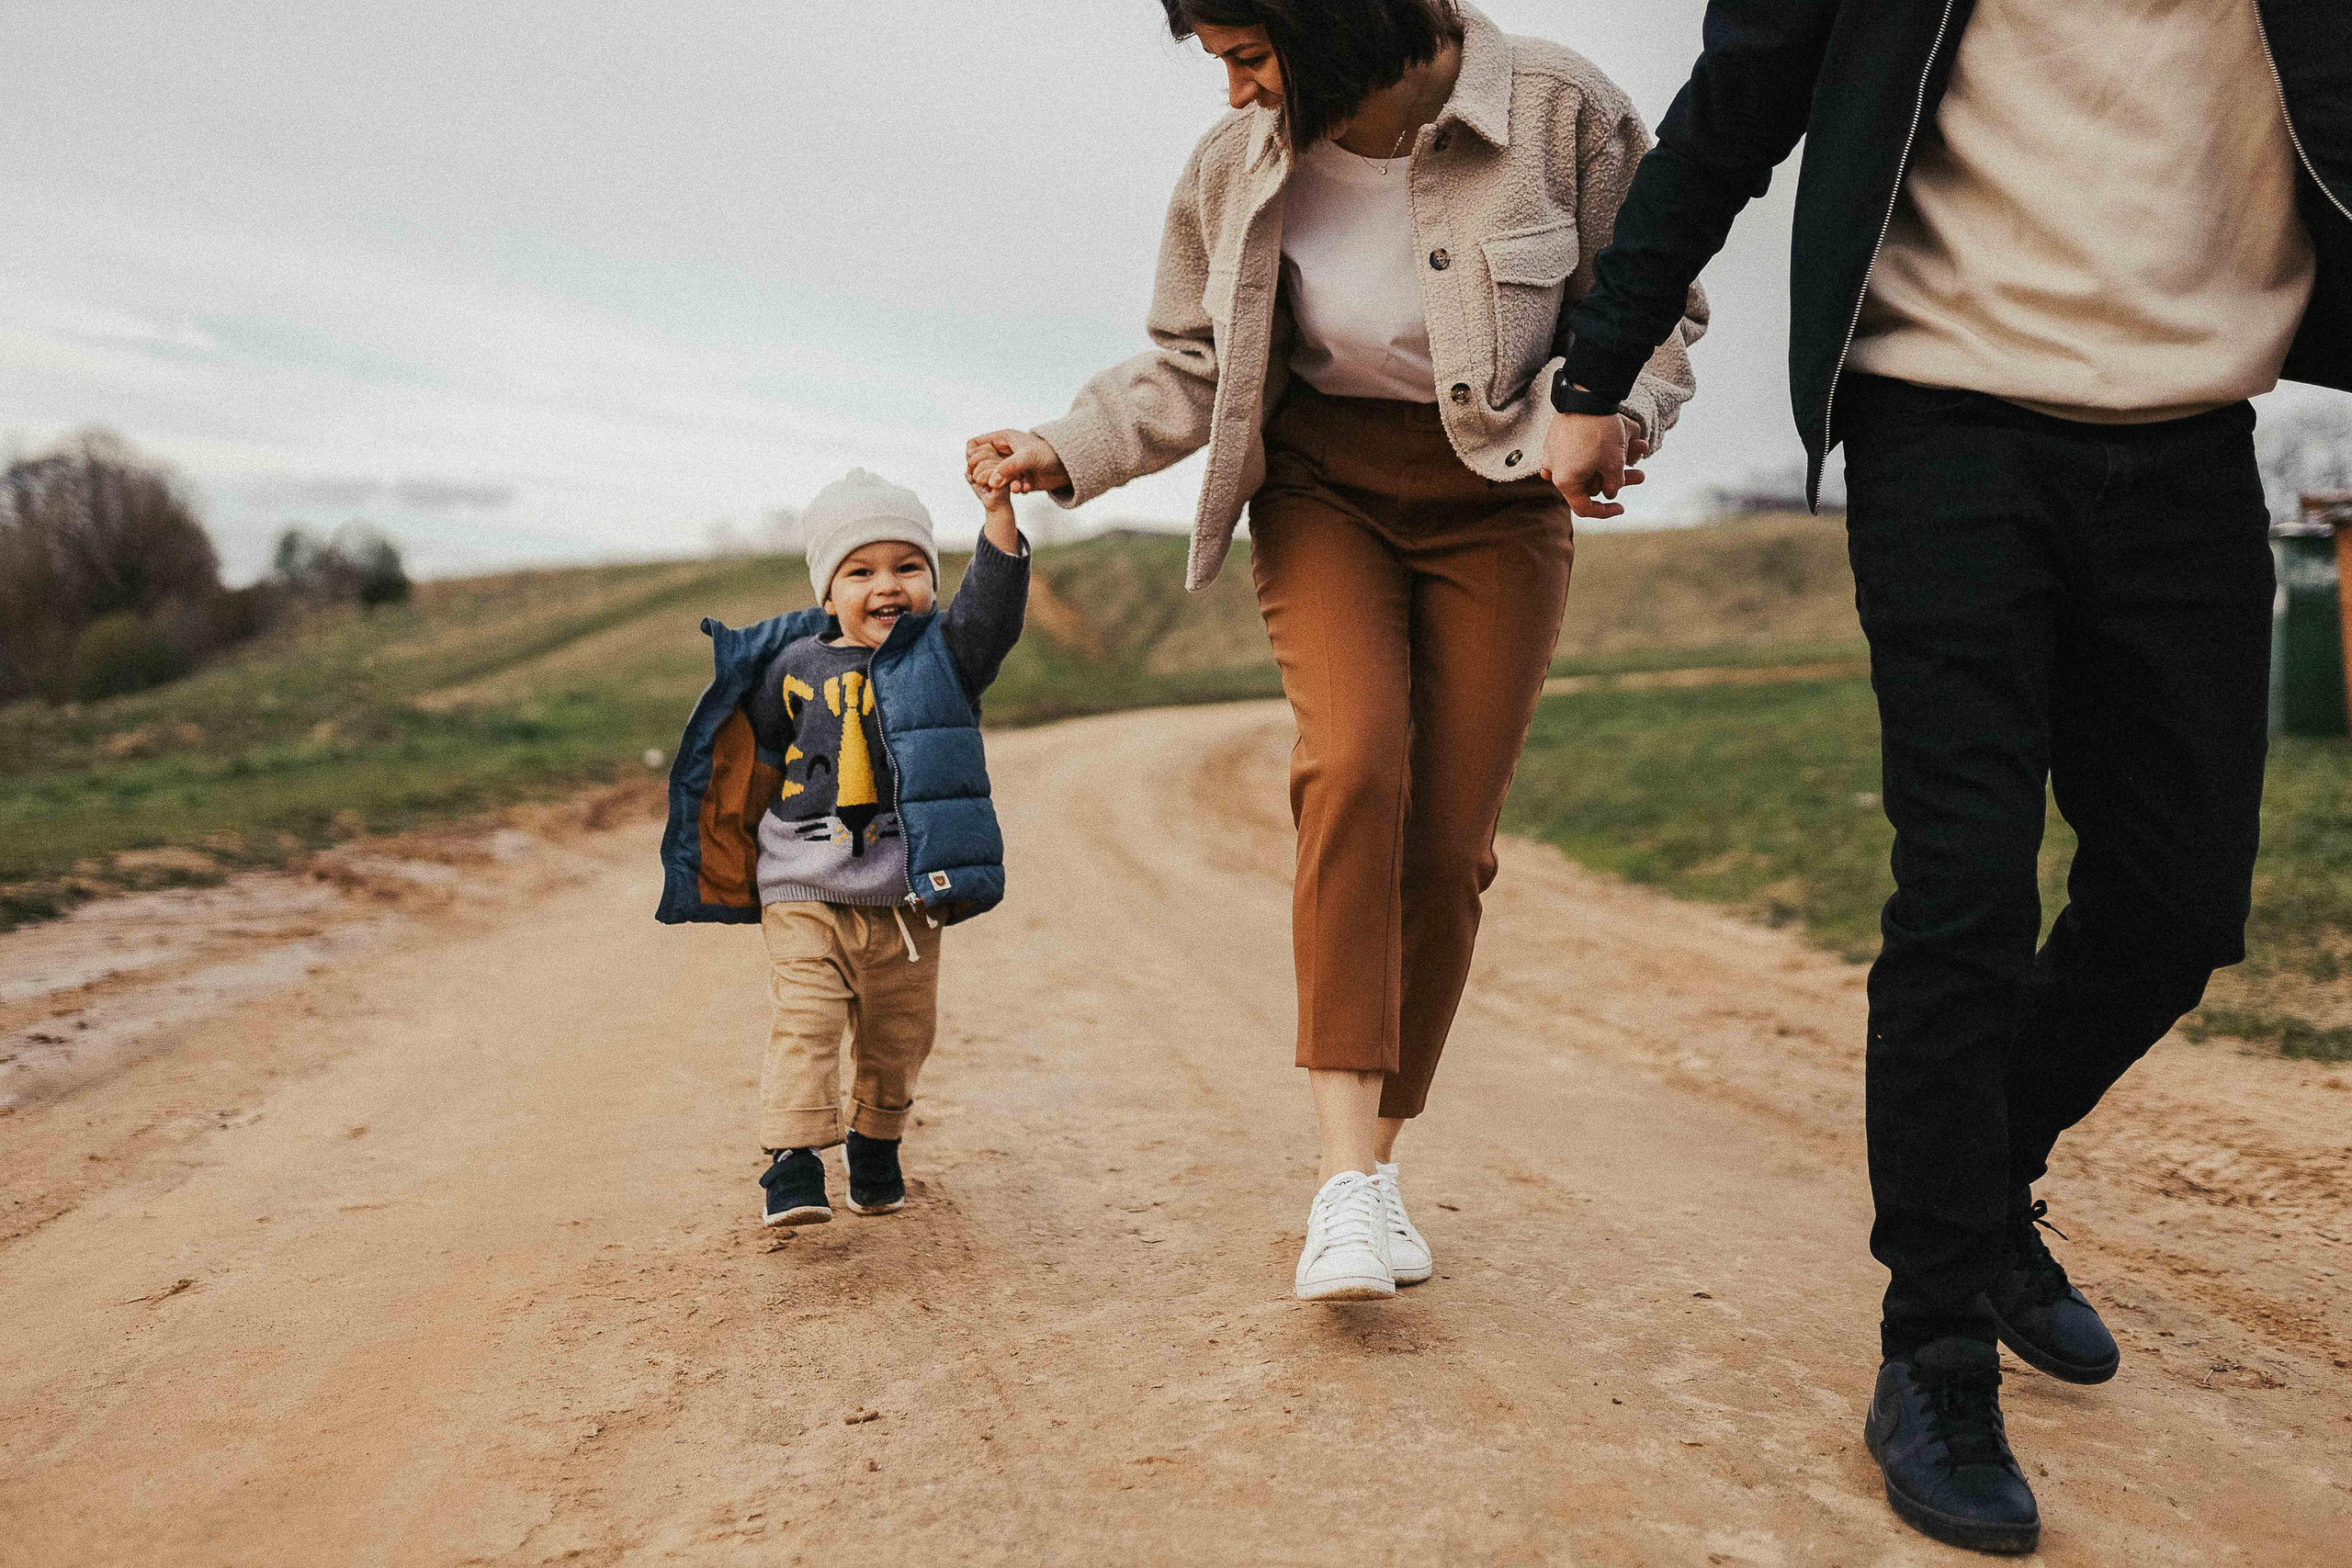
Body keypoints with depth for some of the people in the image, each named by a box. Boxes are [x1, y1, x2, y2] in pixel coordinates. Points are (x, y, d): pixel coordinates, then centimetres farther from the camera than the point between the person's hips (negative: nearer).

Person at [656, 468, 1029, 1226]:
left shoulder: (945, 656, 0)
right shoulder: (797, 670, 2)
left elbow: (993, 607, -19)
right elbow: (761, 756, 17)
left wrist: (999, 513, -30)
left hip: (908, 897, 1)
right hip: (808, 893, -1)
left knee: (899, 1036, 12)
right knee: (803, 1024, -11)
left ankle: (876, 1147, 33)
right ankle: (793, 1164, -6)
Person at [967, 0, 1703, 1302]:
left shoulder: (1563, 114, -12)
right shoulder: (1235, 169, -4)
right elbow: (1191, 366, 5)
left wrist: (1596, 414, -23)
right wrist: (1063, 455, -10)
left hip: (1497, 503, 0)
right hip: (1322, 492, 1)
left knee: (1447, 840, -6)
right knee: (1355, 764, -26)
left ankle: (1381, 1163, 11)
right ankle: (1344, 1175, -23)